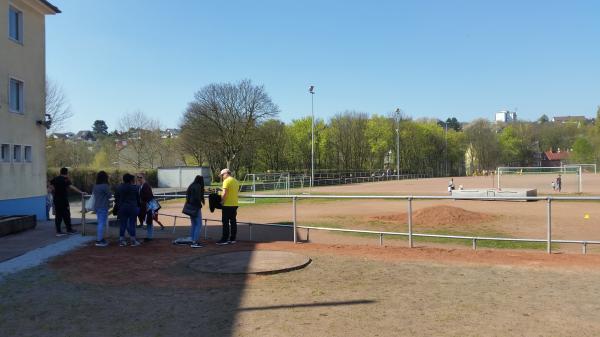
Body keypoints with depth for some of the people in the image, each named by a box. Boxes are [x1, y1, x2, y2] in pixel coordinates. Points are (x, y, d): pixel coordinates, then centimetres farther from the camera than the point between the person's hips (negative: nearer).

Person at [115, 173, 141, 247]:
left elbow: (116, 199, 8)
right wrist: (138, 207, 12)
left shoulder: (119, 188, 4)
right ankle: (133, 241, 6)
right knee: (132, 224, 1)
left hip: (122, 208, 2)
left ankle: (121, 241, 10)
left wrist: (117, 208, 15)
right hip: (133, 207, -2)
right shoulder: (135, 188, -2)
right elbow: (138, 199, 2)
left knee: (122, 224, 6)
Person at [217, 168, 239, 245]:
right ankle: (232, 239, 15)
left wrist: (222, 201, -8)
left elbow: (224, 193, -19)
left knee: (225, 222, -4)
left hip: (227, 205, -8)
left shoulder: (226, 181, -12)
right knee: (233, 222, 11)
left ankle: (224, 239, -3)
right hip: (235, 204, 8)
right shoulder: (236, 181, 13)